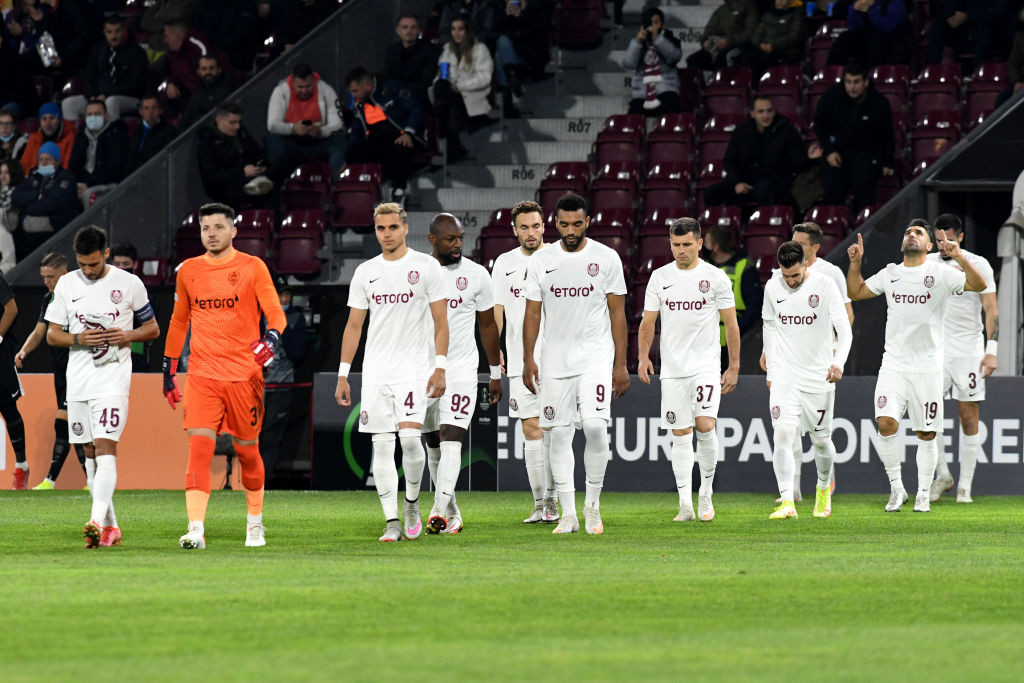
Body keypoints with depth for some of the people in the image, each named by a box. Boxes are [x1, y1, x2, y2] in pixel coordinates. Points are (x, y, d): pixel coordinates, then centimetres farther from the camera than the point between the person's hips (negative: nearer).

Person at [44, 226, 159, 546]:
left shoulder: (129, 284, -1)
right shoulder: (67, 284, 7)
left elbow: (153, 329, 8)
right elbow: (52, 335, 9)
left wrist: (127, 335, -12)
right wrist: (78, 339, -11)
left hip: (113, 378, -4)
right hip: (78, 379, 4)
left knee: (105, 447, -17)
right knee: (90, 453, 7)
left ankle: (97, 520, -29)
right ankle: (110, 526, 15)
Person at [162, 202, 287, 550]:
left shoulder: (252, 268, 0)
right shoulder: (188, 271, 9)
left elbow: (275, 313, -3)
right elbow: (178, 322, 20)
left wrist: (271, 337, -25)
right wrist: (169, 367, 20)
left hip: (244, 374, -1)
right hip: (202, 374, 1)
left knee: (247, 450, 8)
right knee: (199, 446, -14)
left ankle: (255, 521, 29)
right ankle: (196, 530, -20)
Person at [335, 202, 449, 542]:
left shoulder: (427, 266, 0)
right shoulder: (365, 272, 10)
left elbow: (440, 322, 0)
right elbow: (354, 326, 13)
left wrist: (440, 367, -9)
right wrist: (343, 375, 8)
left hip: (413, 368, -3)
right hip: (375, 372, 3)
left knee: (410, 437, -16)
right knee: (381, 444, -1)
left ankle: (412, 502, 9)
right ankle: (392, 521, 1)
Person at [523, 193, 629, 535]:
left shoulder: (606, 259, 0)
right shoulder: (540, 261, 4)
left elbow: (617, 314, 2)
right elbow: (532, 313, 8)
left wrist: (621, 364, -1)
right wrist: (528, 360, 1)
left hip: (596, 356, -2)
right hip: (555, 360, 2)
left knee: (595, 426, -17)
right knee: (559, 434, 0)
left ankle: (592, 504, 0)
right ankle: (568, 514, 6)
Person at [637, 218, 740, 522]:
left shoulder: (716, 278, 0)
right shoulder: (659, 277, 7)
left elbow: (731, 325, 4)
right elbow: (648, 322, 9)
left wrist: (733, 367, 1)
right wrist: (643, 357, -6)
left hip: (706, 366, -3)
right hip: (672, 368, 3)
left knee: (705, 426, -17)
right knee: (680, 435, 1)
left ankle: (706, 492, 2)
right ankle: (685, 505, 3)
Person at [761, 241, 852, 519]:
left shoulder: (824, 285, -9)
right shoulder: (772, 287, 2)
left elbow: (844, 328, -11)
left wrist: (838, 362, -28)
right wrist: (770, 370, 17)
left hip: (818, 376, -2)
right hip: (784, 377, 2)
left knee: (821, 439, 8)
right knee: (782, 434, -15)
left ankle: (824, 488, 38)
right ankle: (787, 502, -18)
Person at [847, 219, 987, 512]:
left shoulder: (940, 273, -2)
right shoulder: (890, 274, 11)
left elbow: (979, 285, -12)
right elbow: (856, 292, 22)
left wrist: (960, 258, -25)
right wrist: (855, 262, 9)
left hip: (928, 367, -2)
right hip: (893, 364, 2)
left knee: (926, 434, 3)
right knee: (886, 424, -14)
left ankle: (923, 495, 17)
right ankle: (896, 488, 1)